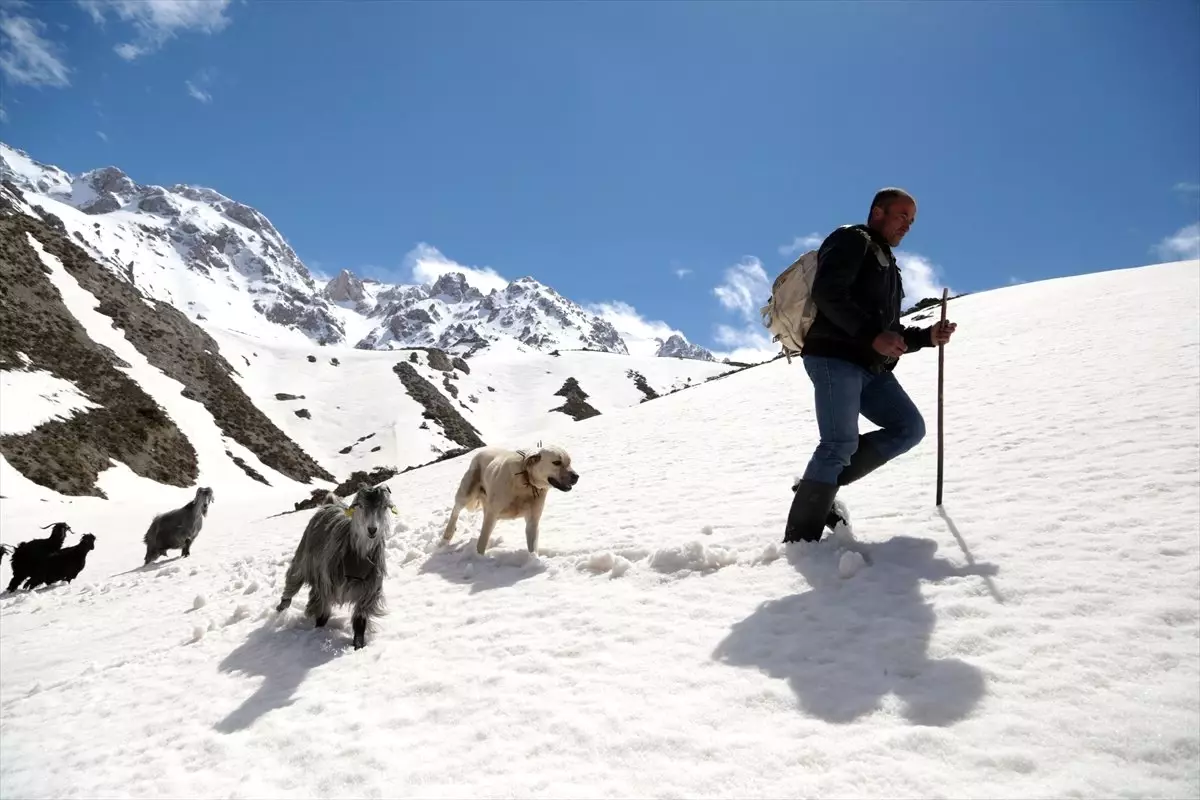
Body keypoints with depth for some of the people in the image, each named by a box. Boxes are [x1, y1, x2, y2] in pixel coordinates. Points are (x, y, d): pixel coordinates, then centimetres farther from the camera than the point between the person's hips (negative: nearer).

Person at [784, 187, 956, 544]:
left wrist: (927, 336, 11)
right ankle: (800, 539, -11)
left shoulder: (888, 266, 31)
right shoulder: (851, 240, 3)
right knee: (840, 443, -16)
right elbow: (827, 293, -16)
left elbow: (891, 332, 30)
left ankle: (821, 484, 4)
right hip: (834, 357, -9)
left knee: (910, 428, 0)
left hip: (872, 367, 9)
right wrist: (872, 336, -20)